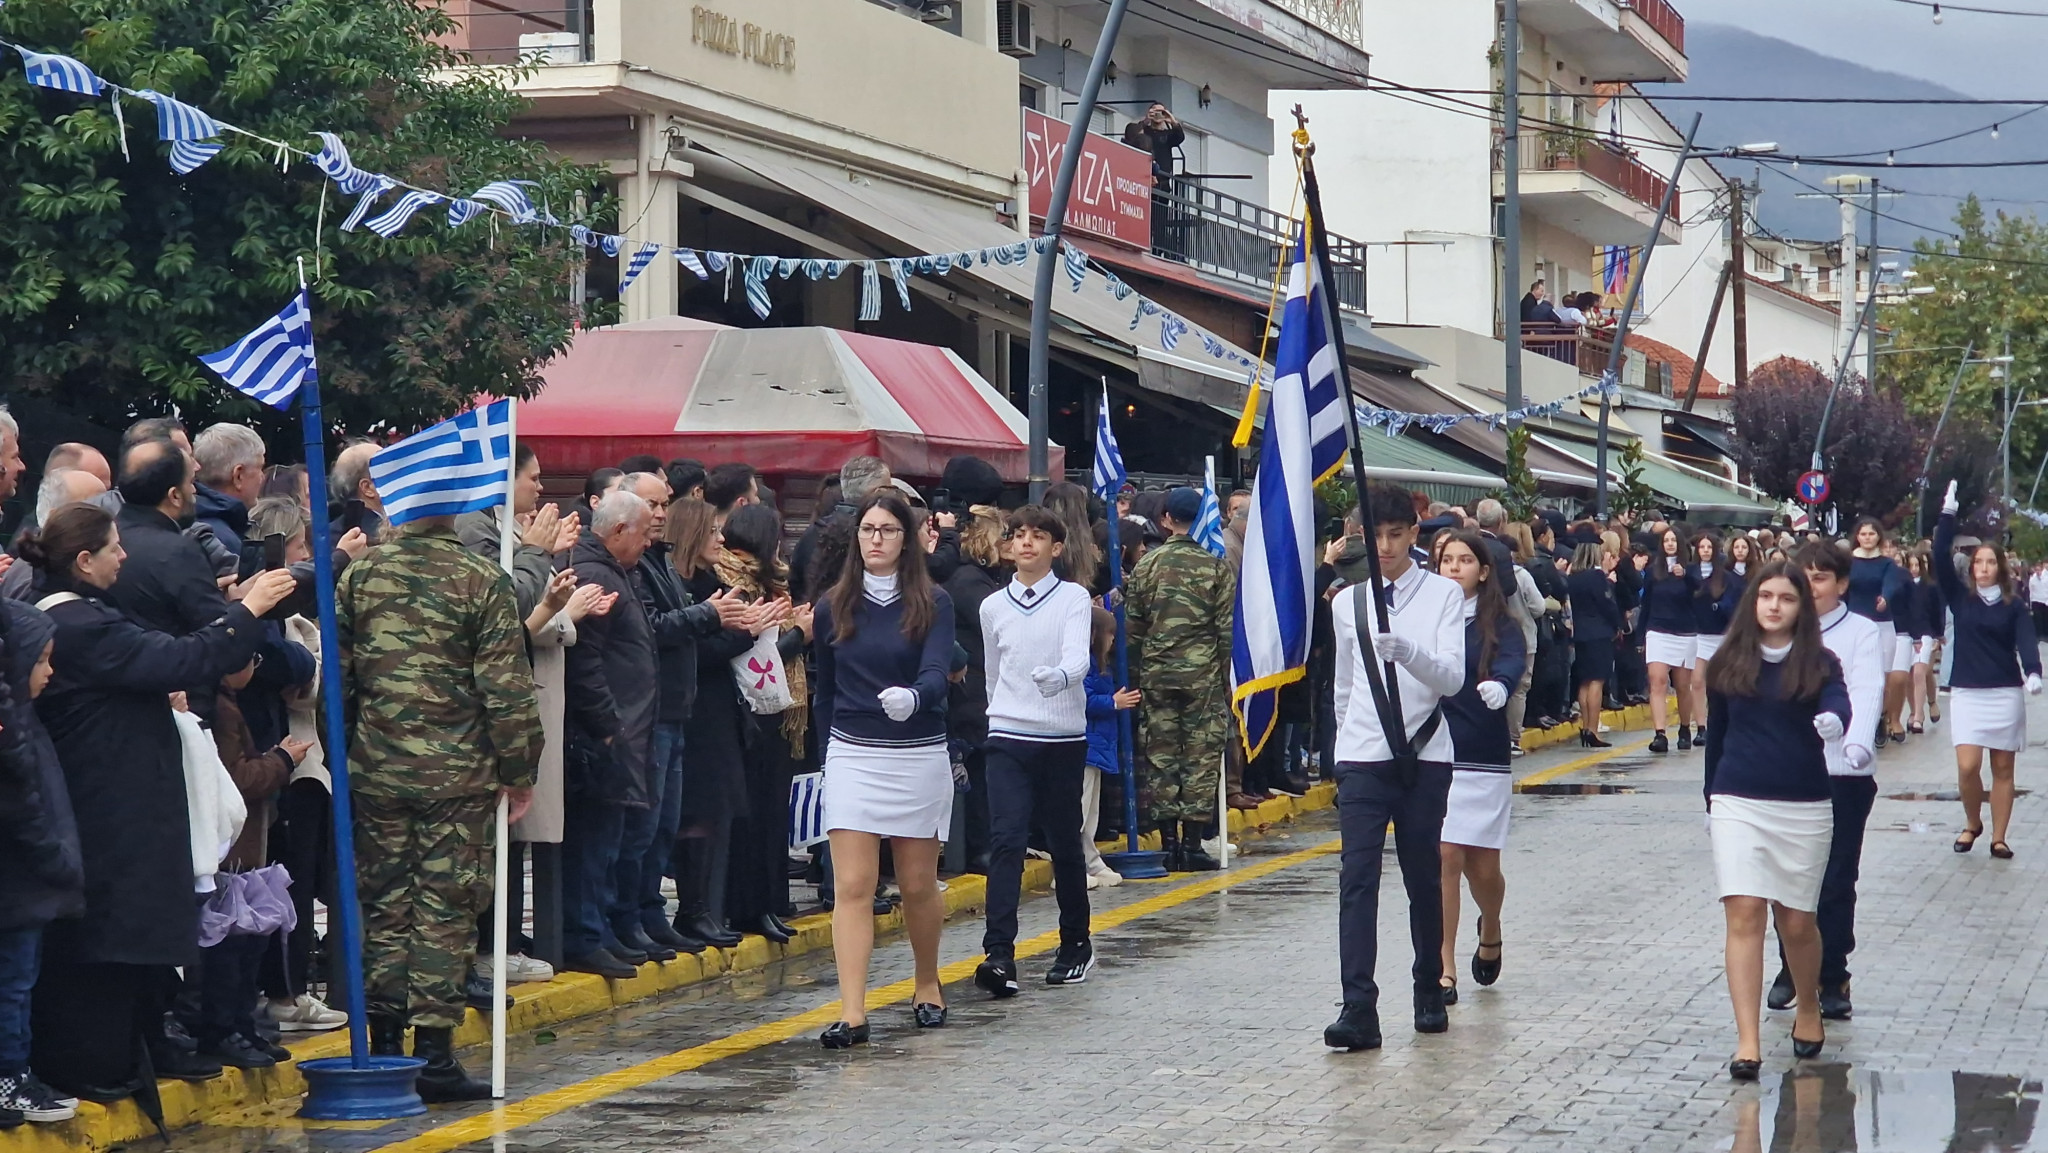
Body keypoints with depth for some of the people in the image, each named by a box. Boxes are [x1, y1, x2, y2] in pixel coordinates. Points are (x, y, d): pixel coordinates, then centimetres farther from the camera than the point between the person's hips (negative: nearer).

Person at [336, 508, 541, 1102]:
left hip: (376, 769, 3)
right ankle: (433, 1053, -1)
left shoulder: (359, 574, 1)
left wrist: (343, 754, 16)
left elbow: (336, 675, 4)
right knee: (444, 907, 1)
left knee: (384, 902, 11)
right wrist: (519, 772, 1)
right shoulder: (482, 580, -8)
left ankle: (384, 1047, 13)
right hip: (458, 773, -3)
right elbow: (506, 690, -9)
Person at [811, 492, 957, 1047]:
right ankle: (852, 1014, -13)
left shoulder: (933, 603, -2)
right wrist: (829, 754, 13)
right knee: (852, 885, -9)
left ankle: (927, 986, 34)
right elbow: (824, 692, 14)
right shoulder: (833, 607, 5)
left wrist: (911, 698, -37)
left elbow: (937, 673, -16)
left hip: (919, 756, -1)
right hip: (852, 755, 1)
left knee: (918, 885, 10)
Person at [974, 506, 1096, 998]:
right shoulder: (993, 607, 9)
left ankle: (1076, 946, 23)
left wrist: (1059, 675, -38)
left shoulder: (1073, 598, -2)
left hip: (1063, 736, -2)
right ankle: (999, 953, -19)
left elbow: (1079, 657, -17)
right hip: (1008, 737, 2)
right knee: (1005, 841, -12)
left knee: (1064, 843, 8)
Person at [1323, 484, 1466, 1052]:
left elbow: (1452, 676, -12)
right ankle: (1359, 1008, -17)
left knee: (1424, 878, 6)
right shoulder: (1347, 603, 10)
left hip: (1424, 756, -1)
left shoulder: (1444, 595, 0)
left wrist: (1406, 650, -30)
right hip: (1363, 758, 1)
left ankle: (1429, 993, 22)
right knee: (1358, 879, -10)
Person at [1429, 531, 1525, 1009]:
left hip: (1484, 759, 0)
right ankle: (1445, 971, 1)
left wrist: (1499, 685, -40)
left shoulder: (1500, 626, -1)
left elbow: (1512, 662, -19)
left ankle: (1490, 931, 38)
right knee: (1444, 859, -6)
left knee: (1483, 866, 4)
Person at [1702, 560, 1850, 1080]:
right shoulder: (1728, 663, 4)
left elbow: (1839, 705, -21)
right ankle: (1747, 1041, -11)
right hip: (1739, 804, 1)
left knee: (1796, 921, 8)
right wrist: (1712, 798, 17)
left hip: (1804, 807, -1)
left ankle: (1809, 1009, 37)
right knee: (1744, 916, -9)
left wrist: (1833, 721, -44)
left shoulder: (1818, 663, -1)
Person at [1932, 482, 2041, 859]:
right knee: (1968, 766, -10)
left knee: (2002, 769, 4)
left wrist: (2033, 673, -29)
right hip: (1966, 693, 0)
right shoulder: (1960, 598, 4)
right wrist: (1948, 514, -9)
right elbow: (1941, 559, -5)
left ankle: (1998, 838, 11)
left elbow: (2027, 642, -9)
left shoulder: (2013, 608, 3)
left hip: (2005, 694, 0)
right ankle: (1972, 824, 14)